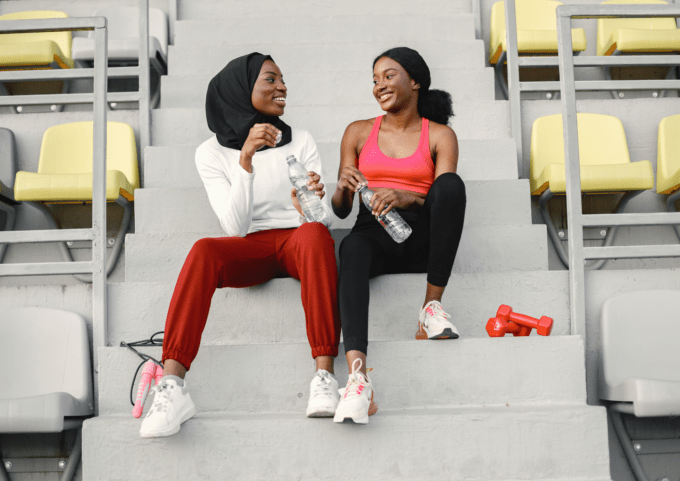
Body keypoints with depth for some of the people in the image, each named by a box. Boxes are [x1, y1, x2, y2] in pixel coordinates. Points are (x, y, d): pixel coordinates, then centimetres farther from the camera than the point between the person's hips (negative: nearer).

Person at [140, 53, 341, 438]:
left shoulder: (300, 142, 11)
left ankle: (325, 377, -42)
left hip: (297, 239, 1)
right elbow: (236, 227, -6)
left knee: (315, 232, -35)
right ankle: (173, 389, -40)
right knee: (203, 250, -33)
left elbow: (326, 218, 3)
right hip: (250, 250, 0)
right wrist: (246, 161, -17)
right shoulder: (212, 152, 7)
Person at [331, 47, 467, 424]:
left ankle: (432, 306, -25)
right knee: (352, 248, -36)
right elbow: (341, 211, 14)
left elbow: (447, 199, -3)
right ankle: (357, 377, -52)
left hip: (420, 238, 0)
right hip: (373, 233, 1)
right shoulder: (358, 132, 18)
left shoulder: (440, 135, 13)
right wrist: (343, 188, -11)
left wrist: (403, 198, -24)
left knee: (451, 182, -30)